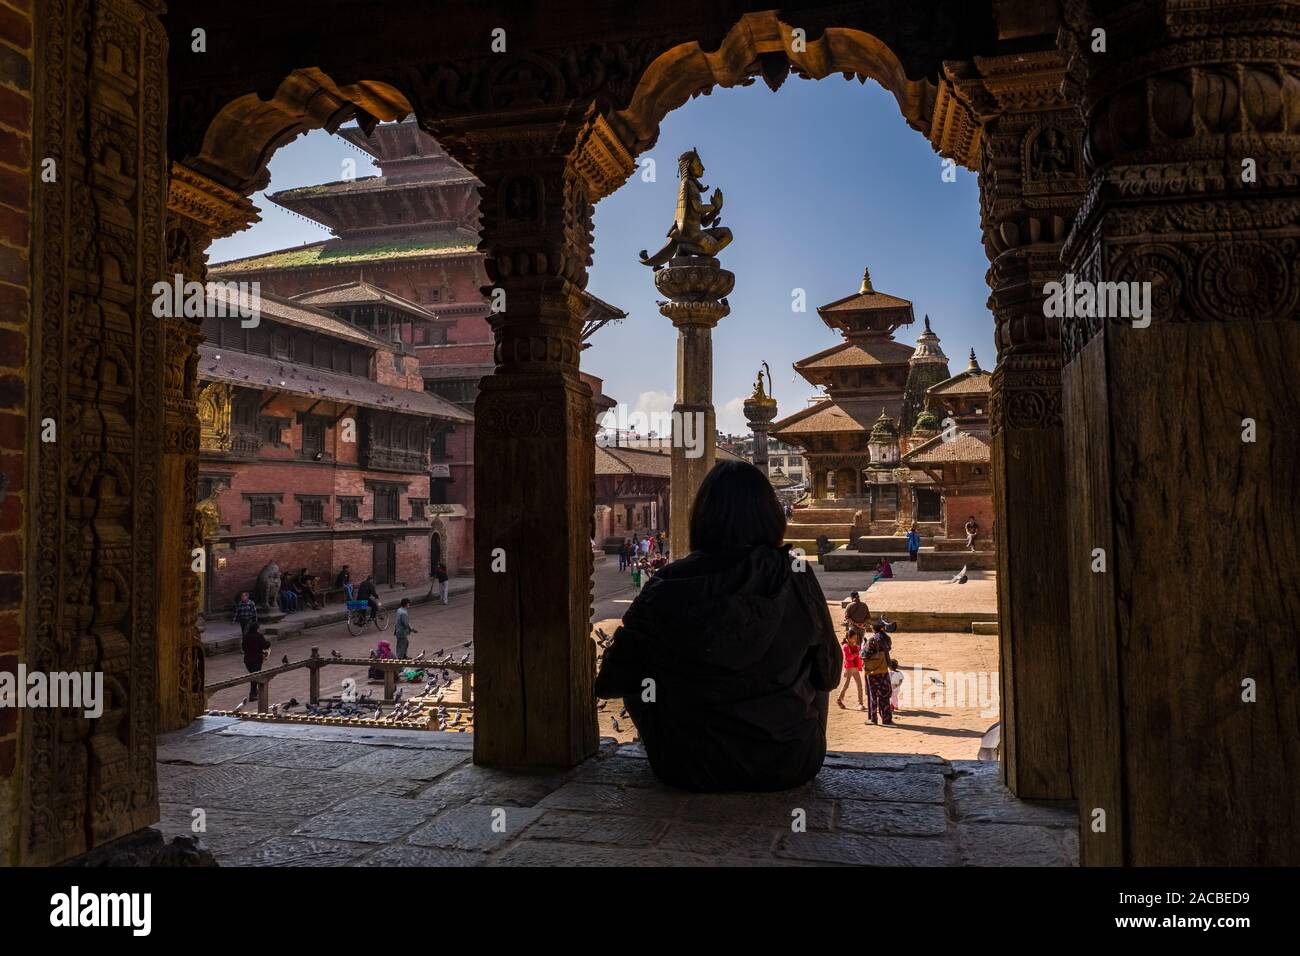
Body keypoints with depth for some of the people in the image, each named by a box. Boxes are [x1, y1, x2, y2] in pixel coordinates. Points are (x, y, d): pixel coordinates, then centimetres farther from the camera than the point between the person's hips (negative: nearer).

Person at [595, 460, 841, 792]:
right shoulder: (799, 582, -11)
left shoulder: (668, 589, -15)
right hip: (788, 766, 2)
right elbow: (829, 676, 3)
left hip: (690, 769, -1)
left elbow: (611, 682, -7)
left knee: (639, 678, 23)